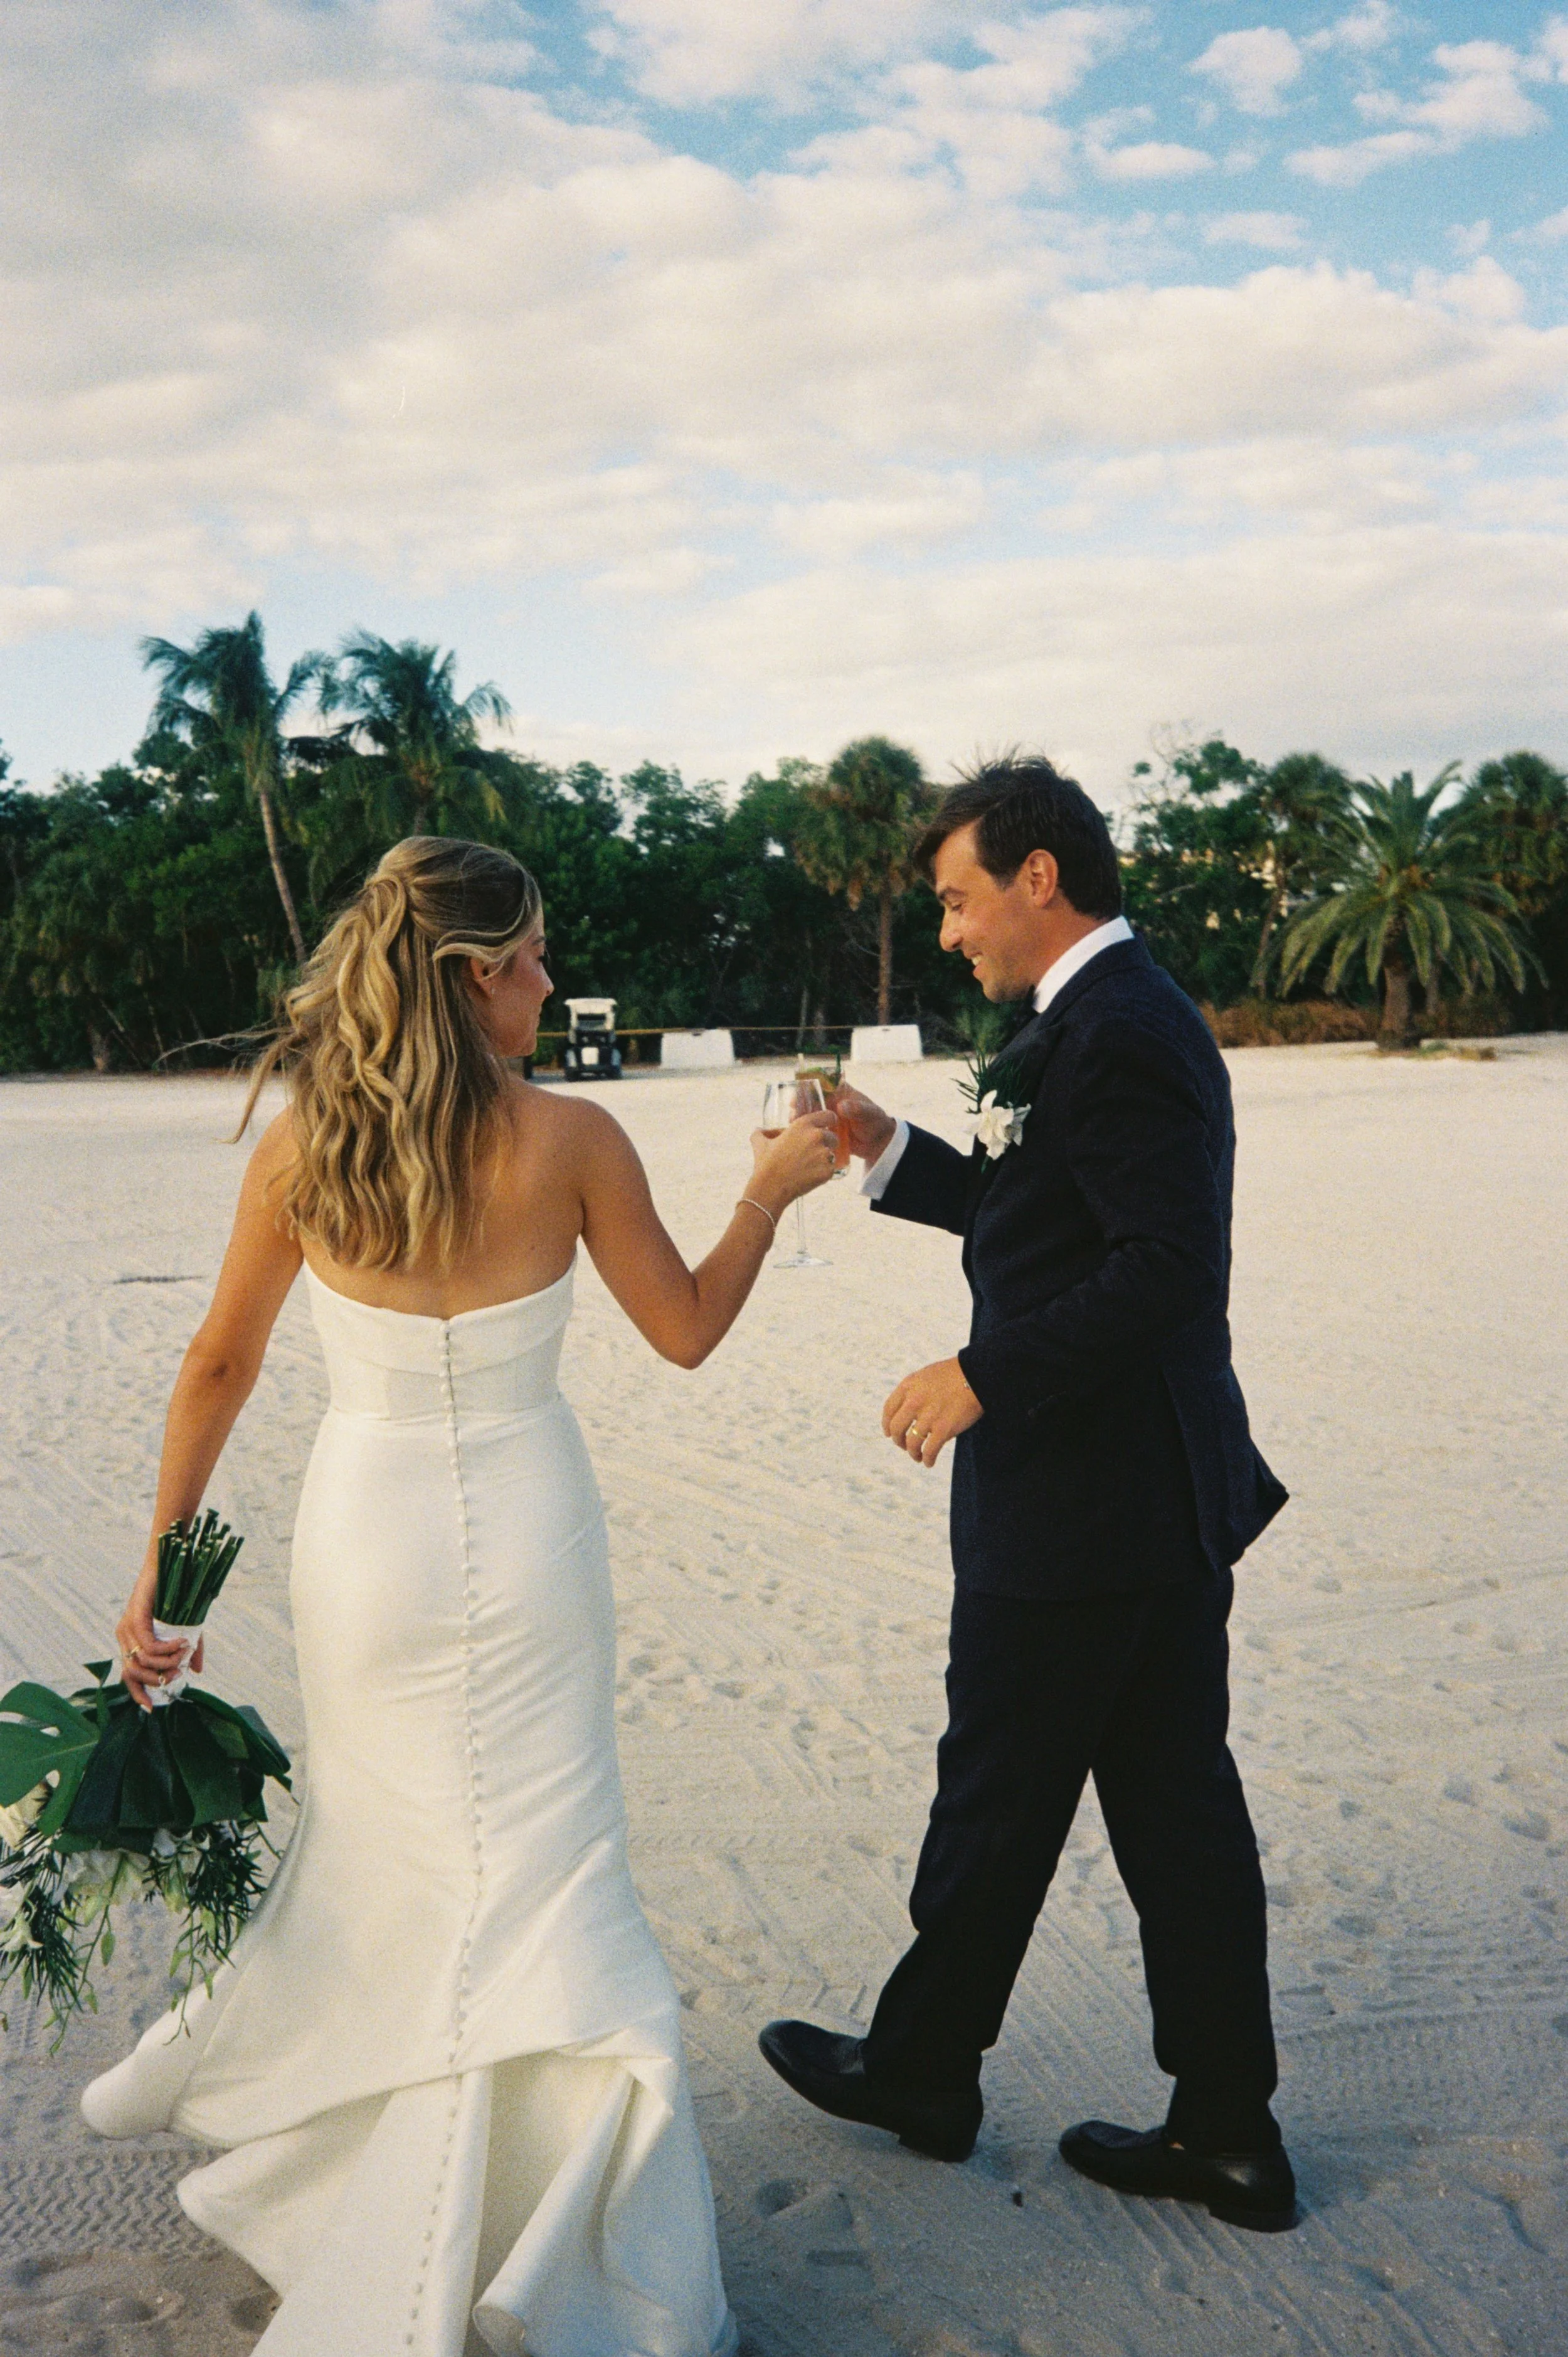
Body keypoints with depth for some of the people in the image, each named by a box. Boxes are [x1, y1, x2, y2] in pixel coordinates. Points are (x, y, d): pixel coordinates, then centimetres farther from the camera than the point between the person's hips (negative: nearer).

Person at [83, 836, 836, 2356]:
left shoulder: (296, 1151, -7)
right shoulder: (569, 1141, -14)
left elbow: (218, 1365, 1)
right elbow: (686, 1331, -2)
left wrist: (164, 1562, 9)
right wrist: (767, 1196, 12)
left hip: (364, 1537, 3)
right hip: (522, 1544, -2)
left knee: (383, 1841, 24)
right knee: (536, 1869, 10)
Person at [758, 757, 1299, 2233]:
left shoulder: (1118, 1034, -19)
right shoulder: (1117, 1018, 13)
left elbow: (1169, 1268, -26)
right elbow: (1042, 1218, 20)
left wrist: (983, 1375, -21)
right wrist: (889, 1153, 10)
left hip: (1081, 1509, -10)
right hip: (1160, 1500, 10)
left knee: (998, 1802, 9)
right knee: (1176, 1805, 14)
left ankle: (921, 2071, 29)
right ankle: (1225, 2136, 24)